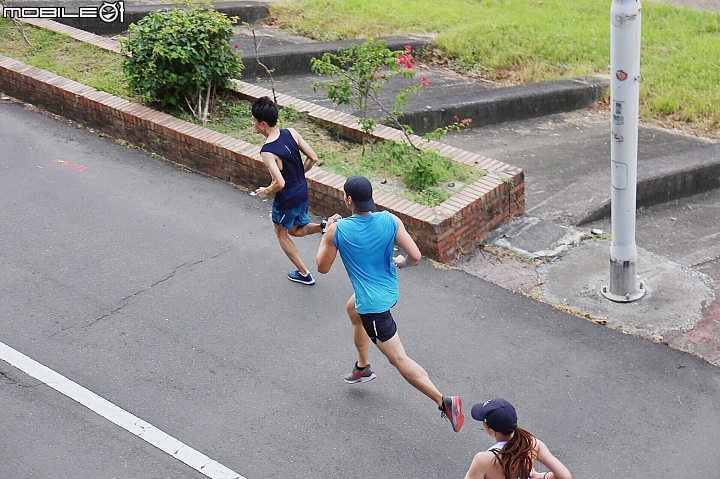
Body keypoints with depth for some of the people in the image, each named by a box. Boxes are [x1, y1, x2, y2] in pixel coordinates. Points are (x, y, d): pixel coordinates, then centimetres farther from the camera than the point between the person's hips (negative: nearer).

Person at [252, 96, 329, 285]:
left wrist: (265, 191, -11)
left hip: (286, 199, -7)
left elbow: (279, 183, -32)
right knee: (295, 230, 29)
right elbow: (312, 158, -3)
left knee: (281, 232, 22)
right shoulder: (291, 133, -9)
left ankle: (304, 273, 27)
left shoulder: (267, 152, -28)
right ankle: (323, 226, 2)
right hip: (302, 192, 7)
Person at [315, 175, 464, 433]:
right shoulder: (390, 221, -12)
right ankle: (363, 368, 52)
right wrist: (401, 262, 11)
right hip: (389, 291, 7)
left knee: (398, 359, -1)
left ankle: (444, 402, -9)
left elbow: (322, 267, -6)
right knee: (353, 309, 37)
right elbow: (415, 256, -13)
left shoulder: (338, 229, -20)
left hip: (373, 305, -7)